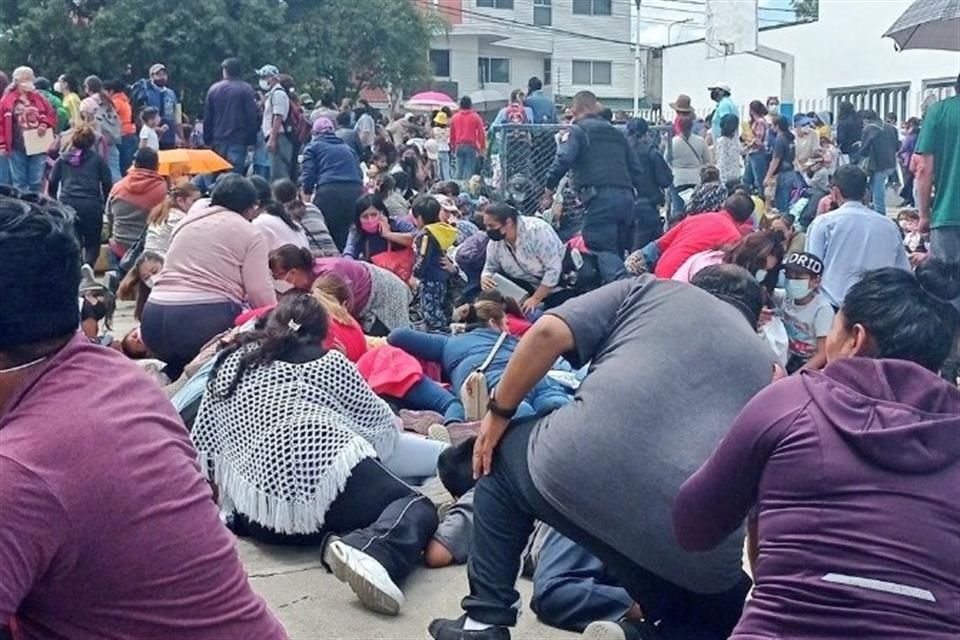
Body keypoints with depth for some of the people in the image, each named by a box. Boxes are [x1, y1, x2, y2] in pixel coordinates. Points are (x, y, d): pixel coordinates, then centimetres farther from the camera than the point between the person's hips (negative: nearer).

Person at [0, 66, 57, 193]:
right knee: (19, 182, 4)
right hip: (17, 148, -2)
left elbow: (52, 115, 13)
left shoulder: (38, 98, 9)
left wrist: (45, 125, -8)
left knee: (36, 182, 7)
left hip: (37, 147, 2)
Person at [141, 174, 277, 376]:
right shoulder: (251, 234, 4)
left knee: (178, 374, 26)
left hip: (155, 317, 6)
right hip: (209, 319, -6)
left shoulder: (187, 222, 23)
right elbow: (260, 293, -2)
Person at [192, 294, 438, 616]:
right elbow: (384, 427, 24)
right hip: (331, 475, -4)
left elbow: (202, 444, 23)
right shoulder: (329, 362, 15)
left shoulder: (231, 360, 22)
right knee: (417, 506, 6)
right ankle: (371, 551, -23)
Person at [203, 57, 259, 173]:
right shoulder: (246, 89, -3)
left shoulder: (213, 89, 9)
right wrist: (251, 142, -3)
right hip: (238, 141, -4)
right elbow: (252, 117, -7)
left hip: (218, 141, 4)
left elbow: (207, 118, 10)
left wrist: (207, 141, 15)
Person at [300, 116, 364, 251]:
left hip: (329, 192, -4)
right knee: (347, 238, 9)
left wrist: (306, 204, 11)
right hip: (355, 192, 4)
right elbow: (360, 174, 26)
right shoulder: (347, 148, 30)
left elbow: (307, 176, 6)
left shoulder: (313, 147, 18)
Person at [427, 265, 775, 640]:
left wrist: (499, 412, 20)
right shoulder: (767, 363, 29)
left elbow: (548, 332, 8)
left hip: (581, 467, -2)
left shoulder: (649, 289, 22)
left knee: (503, 454, 32)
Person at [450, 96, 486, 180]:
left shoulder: (454, 117, 9)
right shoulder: (476, 117, 0)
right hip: (471, 146, -3)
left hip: (459, 146, 3)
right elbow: (481, 133, -2)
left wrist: (453, 148, 21)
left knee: (459, 170, 6)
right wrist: (482, 147, 3)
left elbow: (452, 134, 13)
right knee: (469, 170, -4)